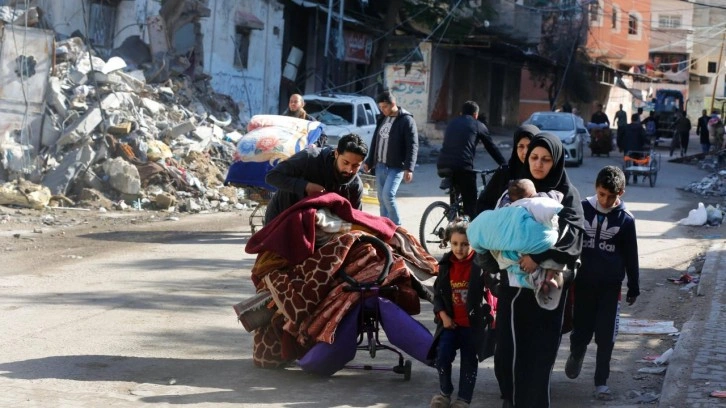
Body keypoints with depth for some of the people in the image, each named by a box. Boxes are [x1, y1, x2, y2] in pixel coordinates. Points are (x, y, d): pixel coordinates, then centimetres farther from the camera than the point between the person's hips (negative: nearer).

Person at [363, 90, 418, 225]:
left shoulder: (406, 120, -9)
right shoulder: (382, 119, 13)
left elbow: (413, 146, -14)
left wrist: (409, 168, -22)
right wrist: (369, 162, 21)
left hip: (396, 167, -7)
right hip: (380, 166, 7)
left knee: (388, 196, -18)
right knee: (381, 199, 8)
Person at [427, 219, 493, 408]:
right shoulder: (446, 264, 1)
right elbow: (438, 293, 7)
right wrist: (443, 315, -5)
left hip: (473, 323, -3)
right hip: (450, 321, 3)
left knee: (469, 362, 6)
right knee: (442, 355, -11)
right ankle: (444, 393, 11)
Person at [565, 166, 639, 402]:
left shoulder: (625, 219, -5)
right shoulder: (582, 209, -5)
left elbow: (630, 256, 3)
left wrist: (634, 288, 7)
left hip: (610, 286, 0)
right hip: (582, 282, 0)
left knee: (606, 336, 1)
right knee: (581, 330, 7)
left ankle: (601, 382, 13)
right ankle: (576, 355, 41)